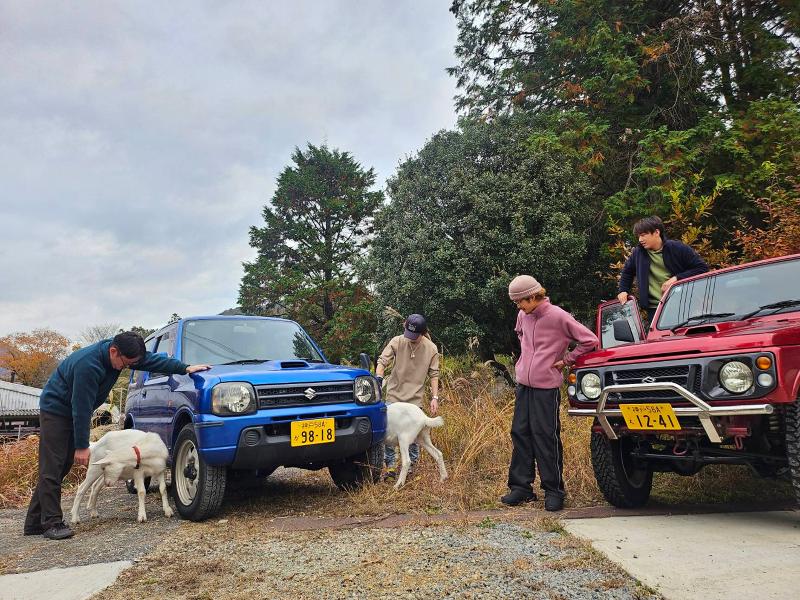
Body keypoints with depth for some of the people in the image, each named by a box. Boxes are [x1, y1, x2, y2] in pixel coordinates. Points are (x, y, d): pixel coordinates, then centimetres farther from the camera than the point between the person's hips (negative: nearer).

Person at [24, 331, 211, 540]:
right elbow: (81, 408, -29)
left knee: (62, 468, 6)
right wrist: (82, 446, -24)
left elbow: (152, 360, -1)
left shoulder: (120, 353, -11)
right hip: (55, 410, -8)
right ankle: (52, 523, -6)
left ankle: (35, 522, 11)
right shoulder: (88, 365, -34)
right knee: (51, 469, -9)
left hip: (72, 413, 8)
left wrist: (185, 368, -5)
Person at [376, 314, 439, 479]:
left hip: (415, 399, 0)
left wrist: (435, 397, -4)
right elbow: (382, 360, -8)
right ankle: (390, 465, 14)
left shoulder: (431, 349, -6)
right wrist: (378, 377, -26)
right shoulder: (396, 342, -11)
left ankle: (411, 464, 24)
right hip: (394, 395, 0)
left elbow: (434, 375, 0)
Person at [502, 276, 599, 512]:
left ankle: (554, 490, 11)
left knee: (546, 437, -2)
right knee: (520, 434, 8)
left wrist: (567, 360, -6)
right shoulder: (523, 316, 6)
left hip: (547, 388, -6)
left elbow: (590, 341, -11)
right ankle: (520, 487, 17)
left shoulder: (559, 317, -13)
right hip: (523, 385, 6)